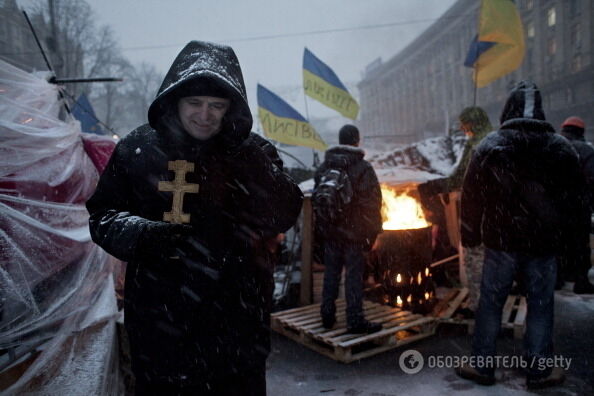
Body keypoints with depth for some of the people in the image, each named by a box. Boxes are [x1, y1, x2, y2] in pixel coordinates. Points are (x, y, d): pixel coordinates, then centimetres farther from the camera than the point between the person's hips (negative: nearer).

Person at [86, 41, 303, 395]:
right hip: (158, 320, 0)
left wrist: (247, 159, -20)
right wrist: (139, 232, -16)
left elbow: (283, 217, -10)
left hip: (236, 323, 1)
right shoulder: (139, 149, 0)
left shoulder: (252, 152, 0)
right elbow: (102, 214, 5)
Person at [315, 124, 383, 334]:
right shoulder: (363, 168, -11)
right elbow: (373, 202, -11)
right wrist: (373, 231, -3)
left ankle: (327, 315, 22)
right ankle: (355, 320, 5)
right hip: (354, 230, -5)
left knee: (331, 272, 14)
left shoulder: (324, 167, 7)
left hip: (331, 230, 5)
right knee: (354, 275, 0)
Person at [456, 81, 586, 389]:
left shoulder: (490, 146, -5)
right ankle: (538, 371, 20)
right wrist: (566, 238, 15)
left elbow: (471, 197, -4)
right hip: (545, 244, 2)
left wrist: (470, 236, 5)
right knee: (540, 305, 11)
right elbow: (574, 199, 8)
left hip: (501, 241, -2)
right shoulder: (562, 148, 4)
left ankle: (482, 366, 16)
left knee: (491, 303, 7)